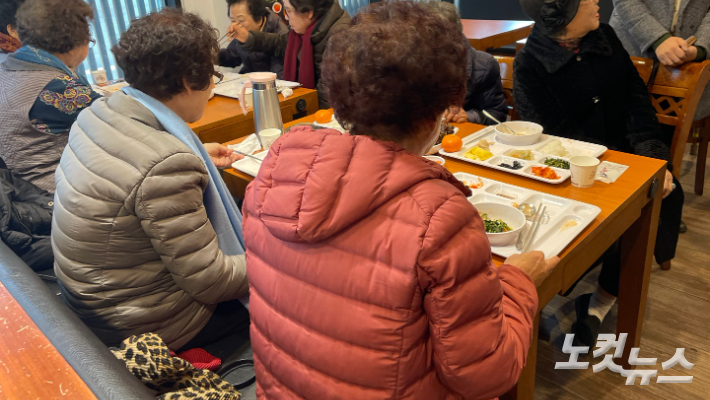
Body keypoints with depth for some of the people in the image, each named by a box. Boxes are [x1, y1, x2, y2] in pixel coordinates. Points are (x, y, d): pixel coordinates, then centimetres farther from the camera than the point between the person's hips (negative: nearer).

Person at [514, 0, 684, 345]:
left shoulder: (604, 37, 7)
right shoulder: (529, 65, -10)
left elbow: (636, 96, 4)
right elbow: (556, 136, -14)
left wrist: (652, 151, -12)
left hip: (624, 154, 5)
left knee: (665, 195, -19)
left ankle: (603, 299, -6)